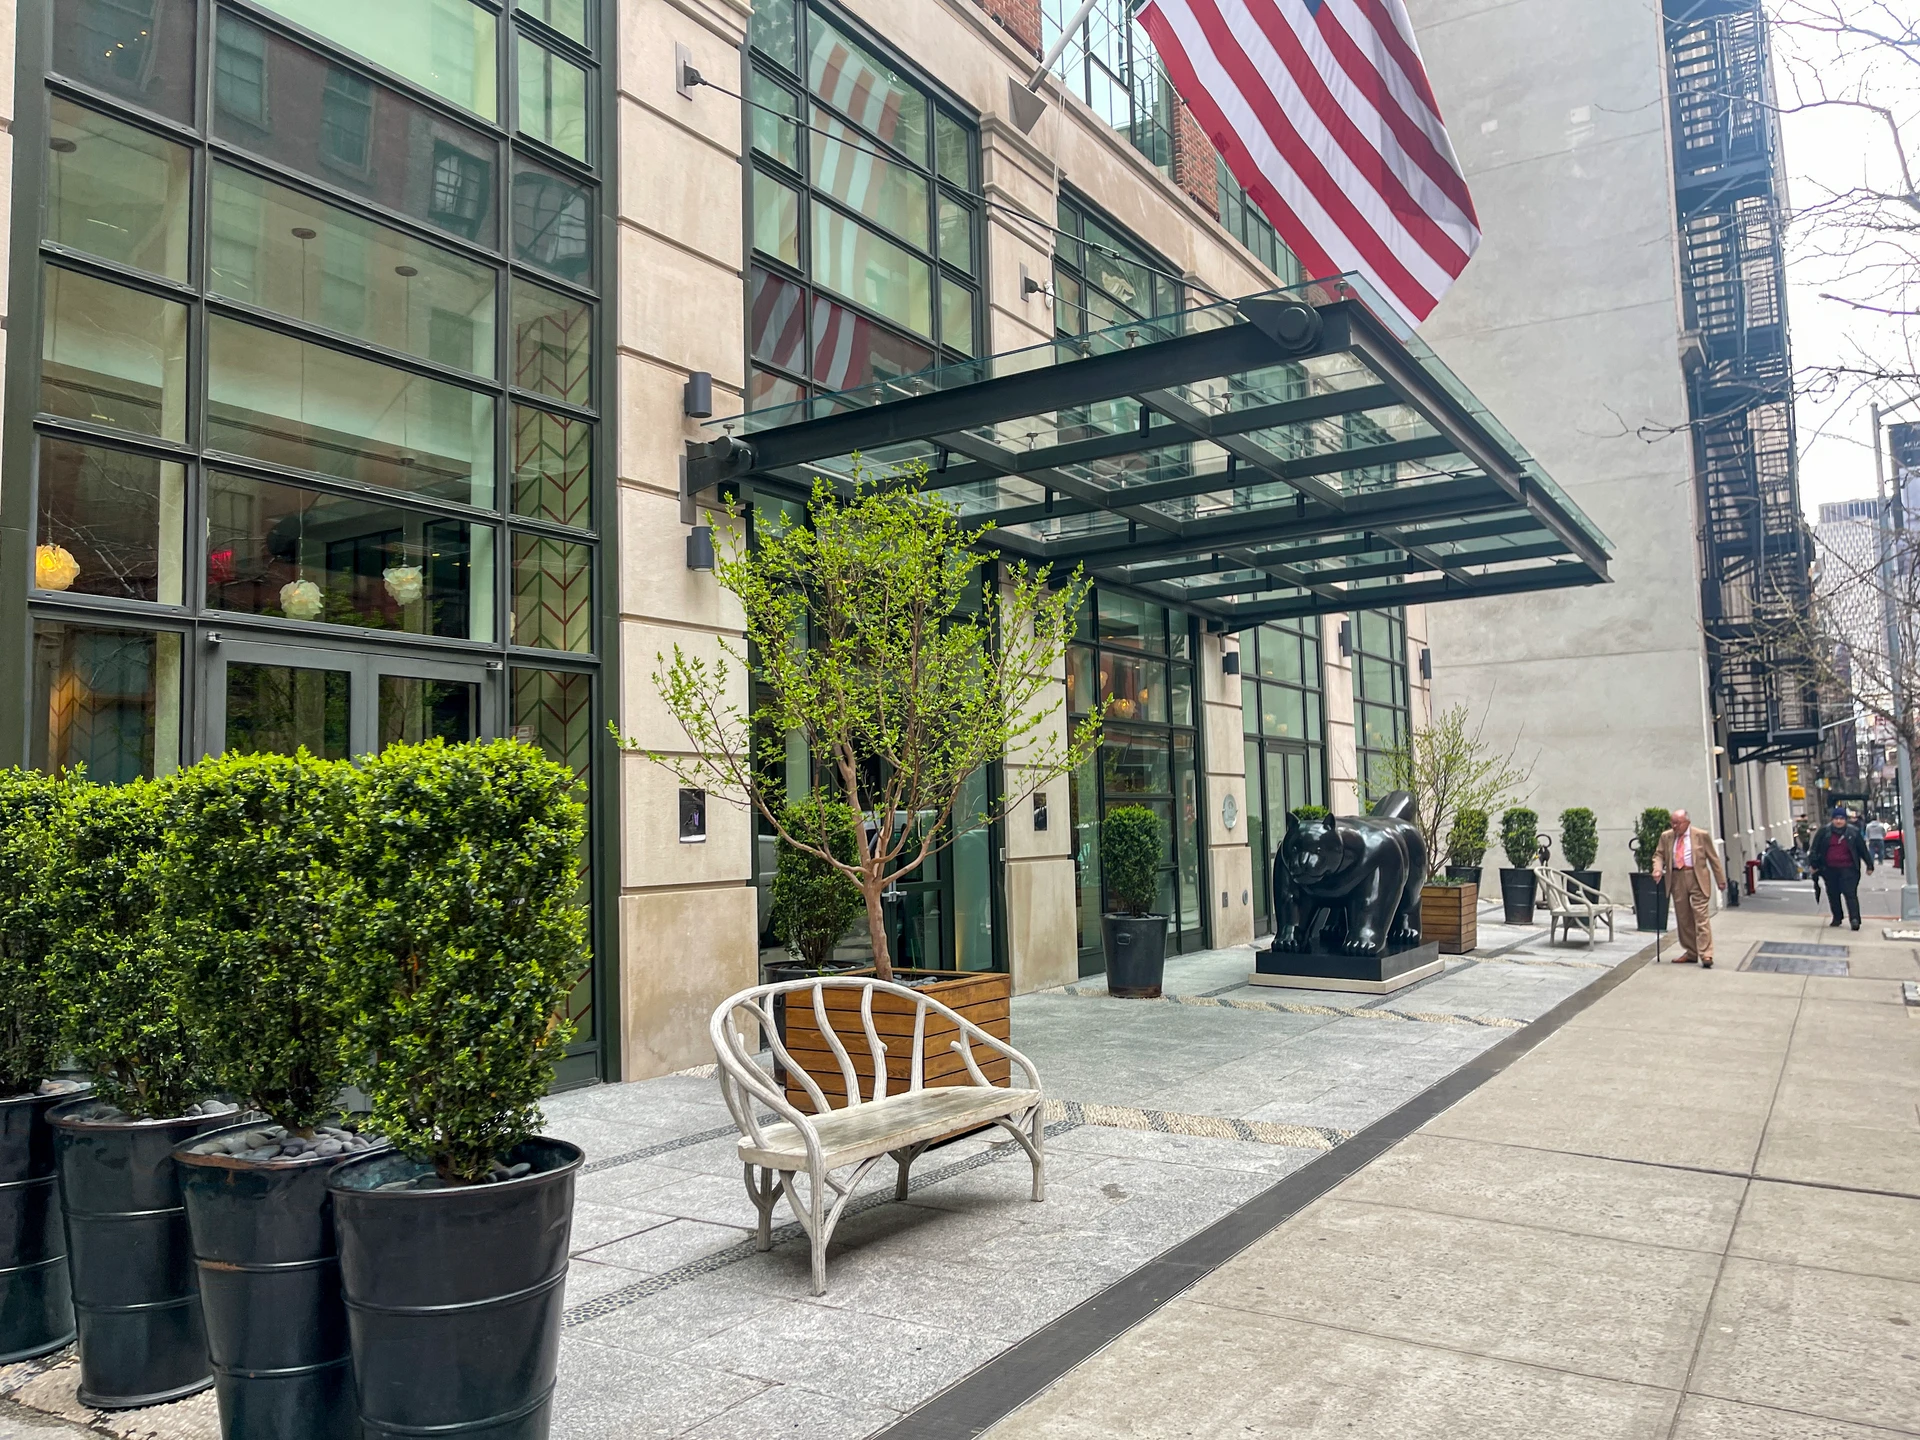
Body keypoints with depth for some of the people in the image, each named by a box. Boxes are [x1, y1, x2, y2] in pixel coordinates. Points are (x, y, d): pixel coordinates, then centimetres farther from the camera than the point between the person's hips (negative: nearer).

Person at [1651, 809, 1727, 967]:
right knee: (1683, 918, 9)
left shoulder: (1701, 835, -1)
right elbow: (1659, 854, 13)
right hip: (1677, 880, 4)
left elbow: (1713, 858, 3)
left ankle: (1706, 955, -8)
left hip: (1697, 879, -4)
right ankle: (1690, 953, 19)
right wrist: (1658, 869, -8)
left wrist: (1721, 880, 3)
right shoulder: (1666, 836, 8)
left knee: (1701, 917, -7)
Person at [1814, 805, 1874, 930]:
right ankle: (1837, 918, 25)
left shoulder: (1853, 833, 1)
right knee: (1833, 895, 11)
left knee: (1850, 894, -10)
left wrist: (1869, 865, 6)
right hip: (1830, 869, 3)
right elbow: (1815, 848, 4)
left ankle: (1855, 919, -14)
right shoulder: (1825, 832, 2)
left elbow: (1863, 849, 6)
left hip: (1848, 869, -3)